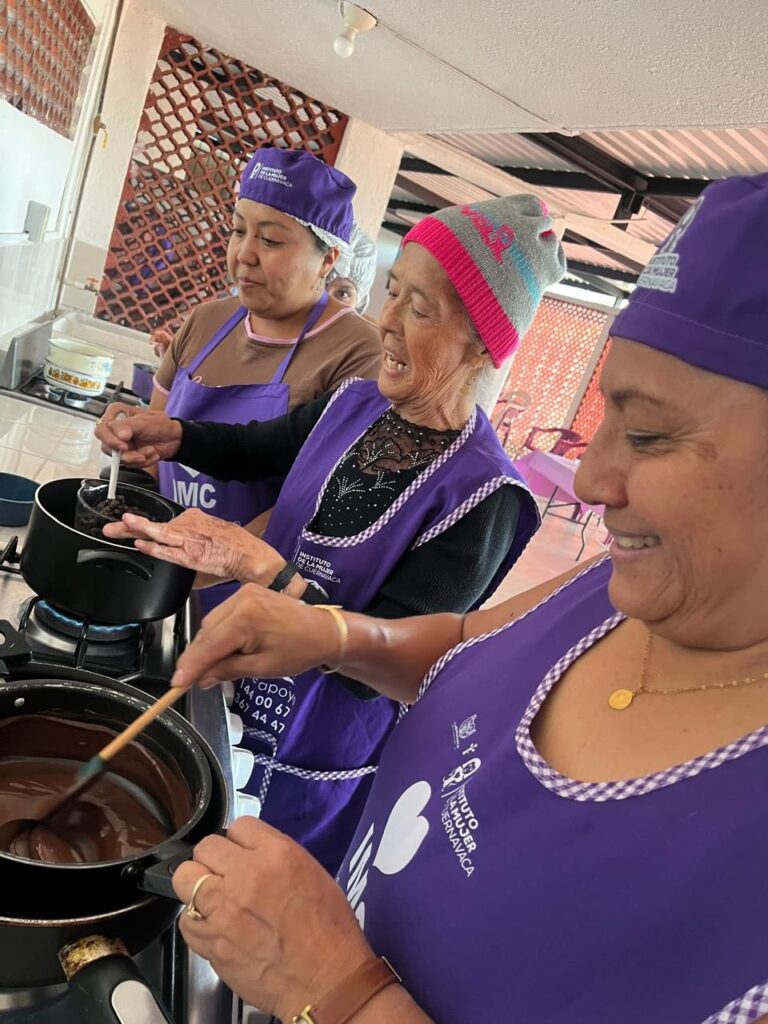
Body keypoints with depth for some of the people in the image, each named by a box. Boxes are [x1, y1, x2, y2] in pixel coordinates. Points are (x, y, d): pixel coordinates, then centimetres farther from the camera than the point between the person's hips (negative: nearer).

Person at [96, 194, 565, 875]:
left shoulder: (480, 496, -27)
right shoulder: (356, 402, -9)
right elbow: (258, 449, 10)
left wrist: (257, 566, -36)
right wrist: (175, 436, -8)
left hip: (326, 760, -5)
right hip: (251, 696, 6)